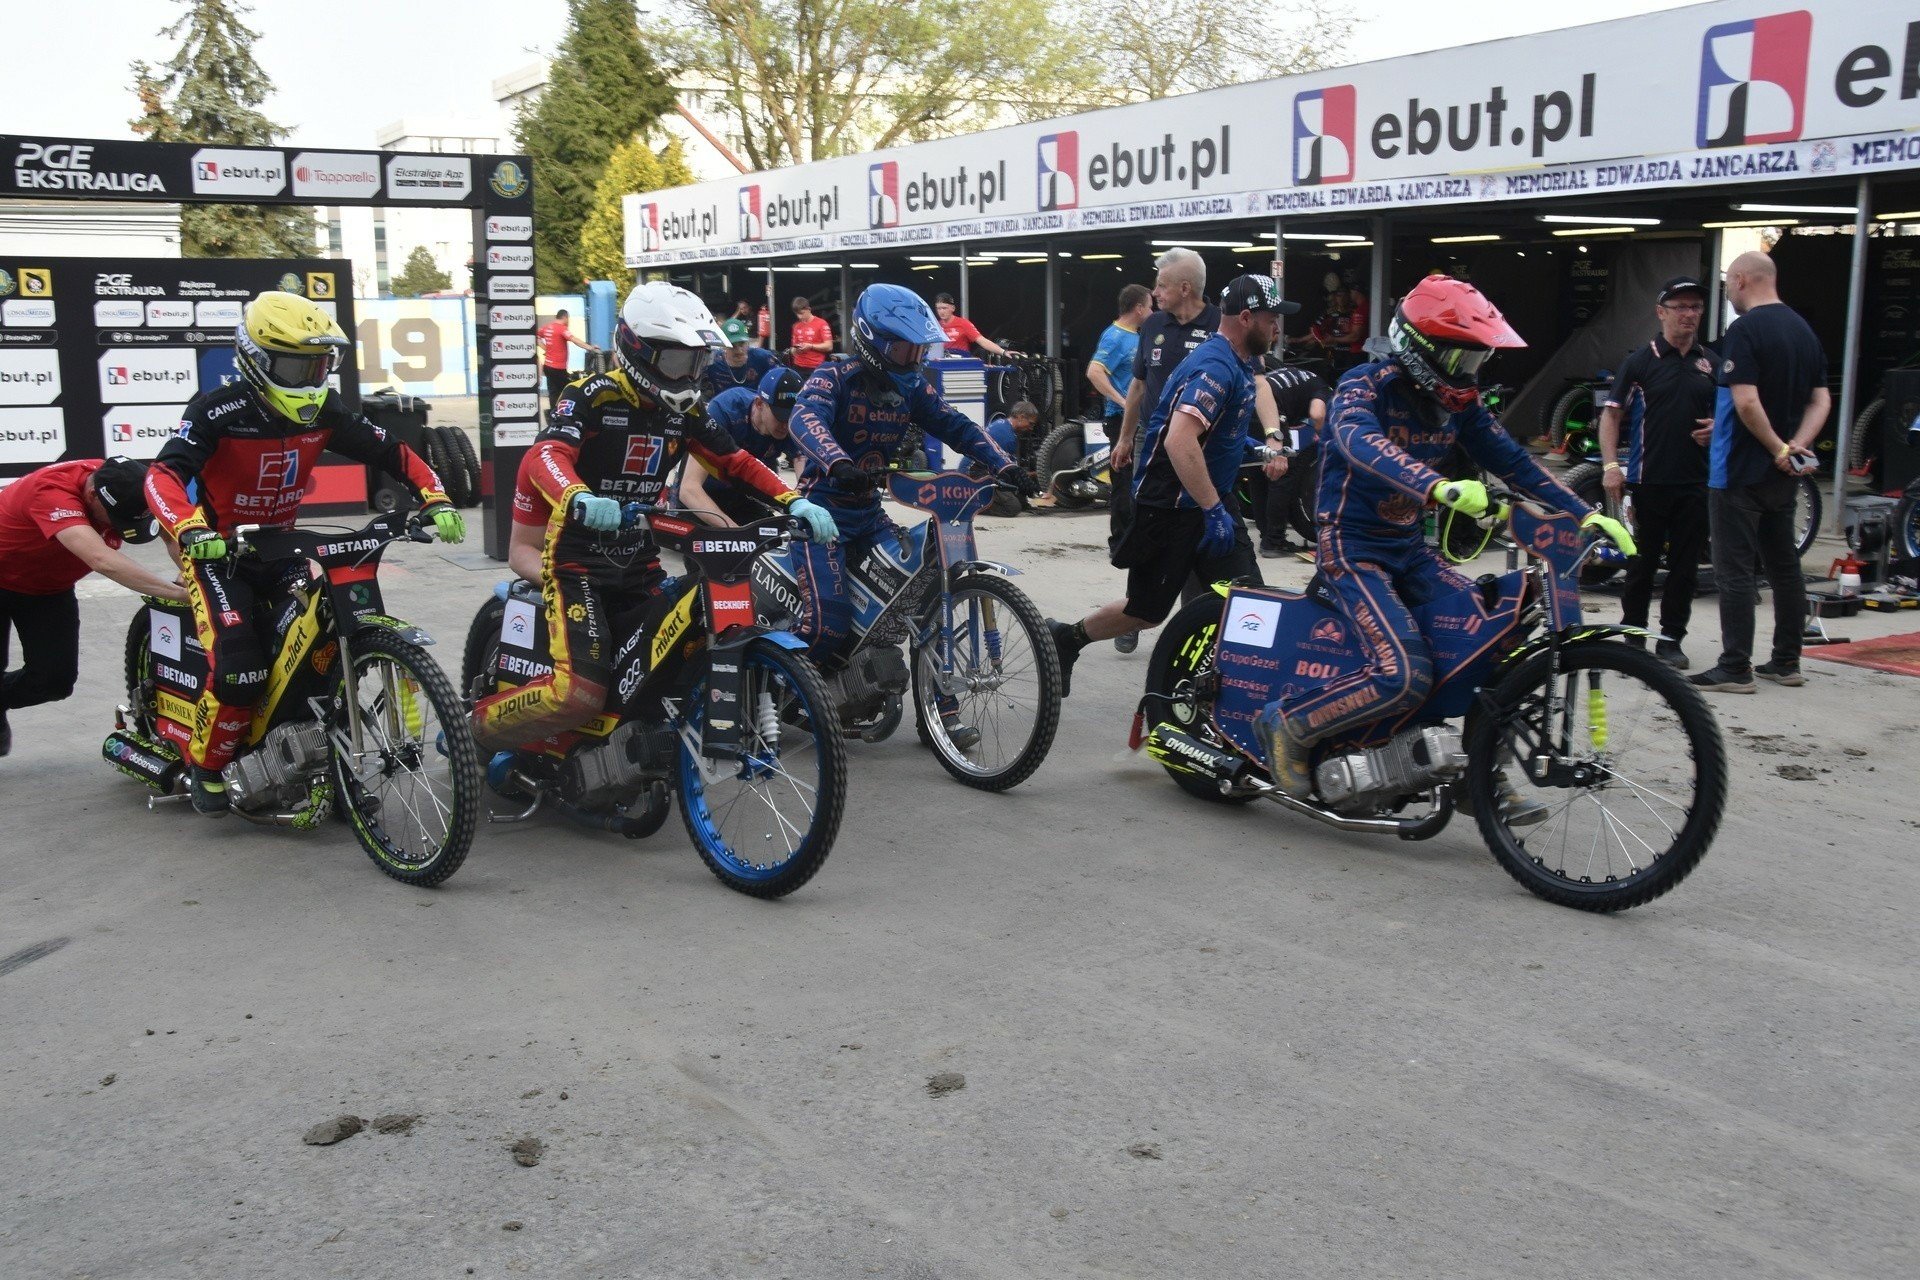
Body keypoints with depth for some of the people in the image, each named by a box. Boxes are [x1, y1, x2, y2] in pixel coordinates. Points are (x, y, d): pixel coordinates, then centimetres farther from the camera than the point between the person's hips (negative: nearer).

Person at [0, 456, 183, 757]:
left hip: (49, 586, 5)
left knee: (56, 678, -4)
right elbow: (102, 560, -53)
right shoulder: (53, 492, -40)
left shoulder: (124, 486, -22)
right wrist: (179, 592, -60)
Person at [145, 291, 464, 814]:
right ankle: (206, 766, 3)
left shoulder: (322, 411, -4)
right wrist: (190, 529, -53)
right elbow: (163, 474, -33)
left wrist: (435, 498, -18)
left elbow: (391, 453, -1)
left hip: (279, 547, 6)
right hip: (217, 551, -6)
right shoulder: (218, 411, -21)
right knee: (239, 667, -21)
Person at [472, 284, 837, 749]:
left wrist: (795, 503, -8)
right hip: (578, 562, -6)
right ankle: (479, 727, 4)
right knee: (581, 691, -22)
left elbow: (737, 462, 8)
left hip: (639, 566, 7)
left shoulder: (684, 409, 5)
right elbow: (547, 455, -30)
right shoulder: (593, 396, -14)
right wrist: (580, 499, -52)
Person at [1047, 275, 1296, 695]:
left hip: (1207, 504, 9)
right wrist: (1214, 510, -31)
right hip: (1171, 507, -9)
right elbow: (1180, 440, -34)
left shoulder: (1238, 361, 9)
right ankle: (1065, 639, 26)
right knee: (1147, 610, 5)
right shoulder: (1216, 366, -21)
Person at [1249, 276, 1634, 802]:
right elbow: (1360, 442, -38)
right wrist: (1442, 487, -54)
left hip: (1409, 549, 8)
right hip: (1351, 547, -7)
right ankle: (1287, 723, -5)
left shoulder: (1458, 402, 6)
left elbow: (1512, 460, 6)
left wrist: (1584, 514, -6)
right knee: (1405, 675, -25)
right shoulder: (1365, 386, -17)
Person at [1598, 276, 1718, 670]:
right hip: (1648, 480, -3)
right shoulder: (1641, 360, 0)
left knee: (1685, 564, 6)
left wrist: (1718, 428, -2)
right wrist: (1610, 465, -10)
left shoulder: (1712, 362, 11)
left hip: (1696, 481, 3)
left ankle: (1671, 638, 15)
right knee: (1641, 562, 4)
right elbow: (1611, 413, -1)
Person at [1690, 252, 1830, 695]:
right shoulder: (1804, 329, 11)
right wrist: (1795, 447, -3)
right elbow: (1821, 400, 10)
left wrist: (1779, 448, -14)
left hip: (1740, 471, -8)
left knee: (1734, 571, -4)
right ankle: (1786, 662, 22)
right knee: (1784, 566, 15)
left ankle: (1735, 668, -3)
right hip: (1783, 475, 8)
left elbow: (1747, 401, -24)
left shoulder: (1745, 330, -15)